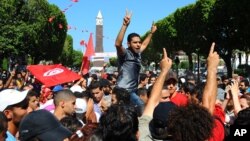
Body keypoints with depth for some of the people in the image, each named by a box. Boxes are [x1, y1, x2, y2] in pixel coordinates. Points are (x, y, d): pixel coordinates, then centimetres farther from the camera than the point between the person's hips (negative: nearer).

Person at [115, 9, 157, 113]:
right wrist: (125, 25, -42)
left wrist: (151, 32, 35)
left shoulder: (137, 53, 9)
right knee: (141, 106, -16)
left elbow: (144, 44, 31)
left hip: (132, 91, 9)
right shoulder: (125, 53, -14)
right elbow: (118, 44, -35)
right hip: (124, 91, -9)